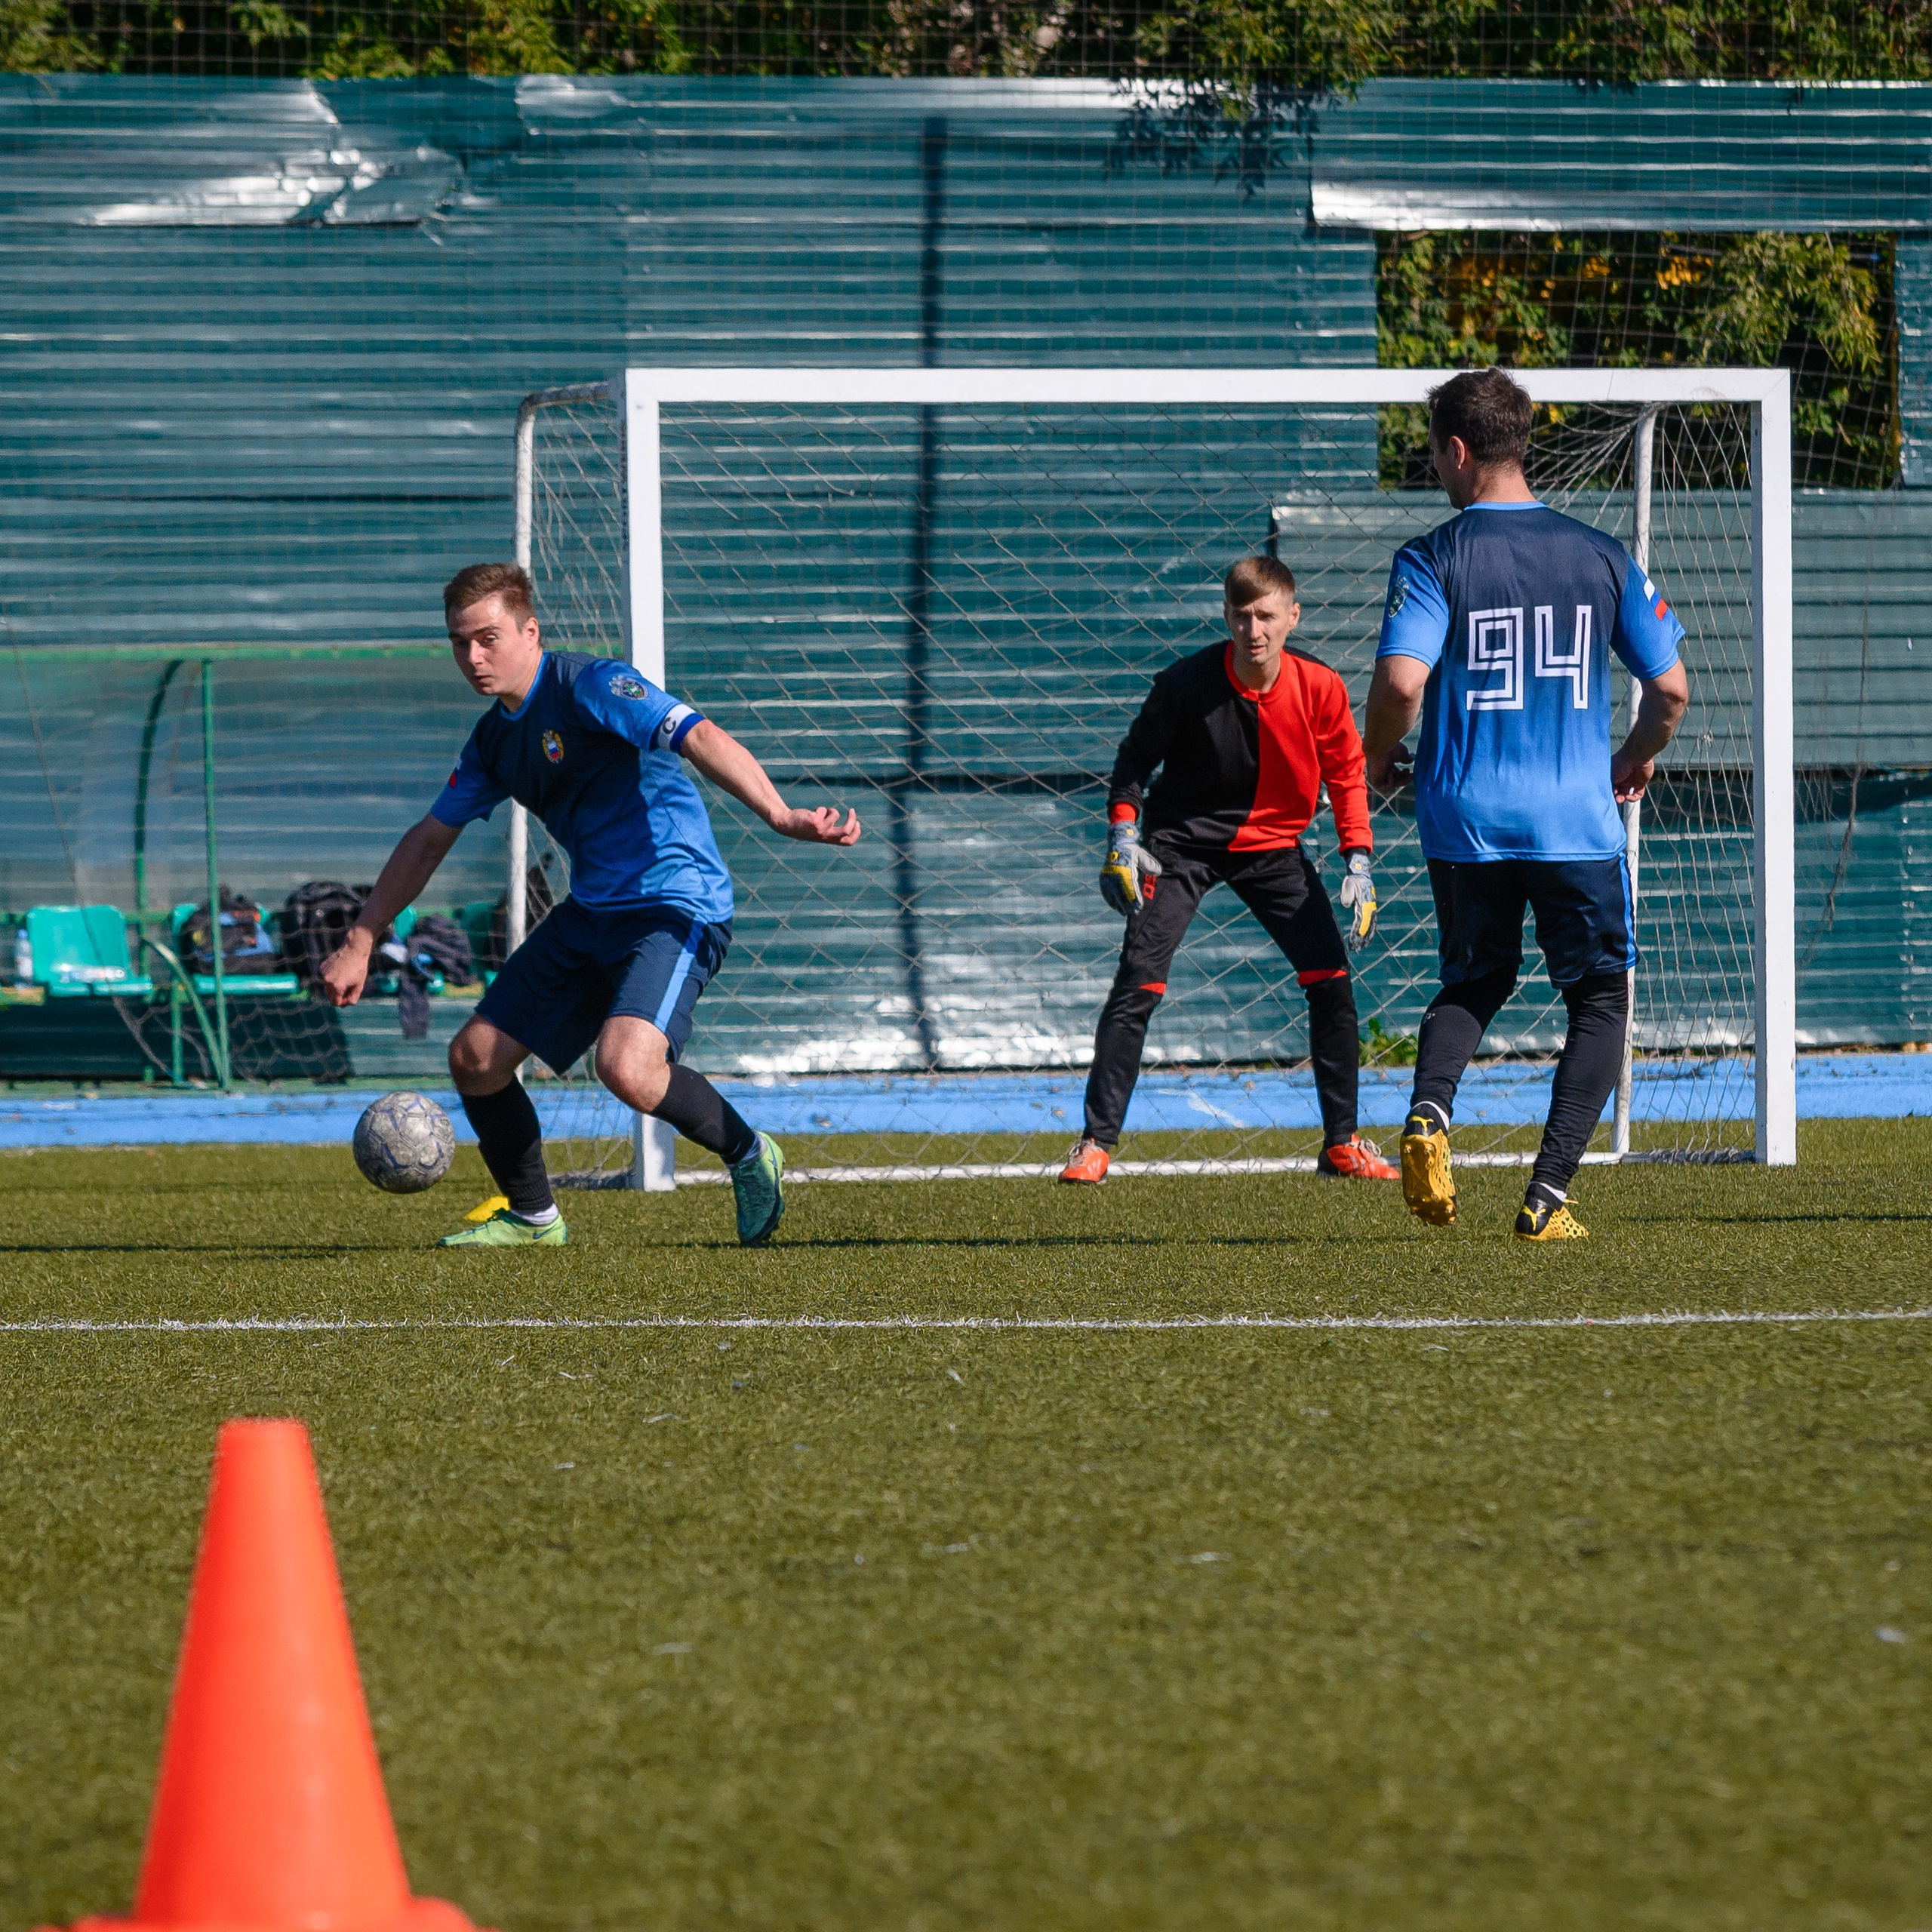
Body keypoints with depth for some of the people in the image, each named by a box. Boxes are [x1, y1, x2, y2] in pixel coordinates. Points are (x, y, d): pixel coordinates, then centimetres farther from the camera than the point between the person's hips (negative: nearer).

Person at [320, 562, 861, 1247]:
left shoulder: (589, 685, -15)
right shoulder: (493, 739, 11)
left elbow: (701, 738, -28)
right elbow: (429, 839, 23)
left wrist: (780, 815, -44)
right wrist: (359, 944, 22)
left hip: (676, 902, -9)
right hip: (591, 912, 9)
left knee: (625, 1067, -30)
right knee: (476, 1059, 7)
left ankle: (749, 1156, -4)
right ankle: (532, 1217, 27)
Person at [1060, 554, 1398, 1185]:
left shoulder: (1319, 687, -14)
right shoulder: (1186, 684, -20)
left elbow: (1345, 773, 1)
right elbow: (1134, 759, -5)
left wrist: (1358, 862, -5)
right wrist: (1122, 836, -16)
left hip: (1272, 845, 2)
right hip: (1183, 842, -2)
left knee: (1331, 979, -6)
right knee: (1138, 983, -15)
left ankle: (1342, 1144, 6)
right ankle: (1096, 1141, -7)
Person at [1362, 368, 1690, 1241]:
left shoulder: (1431, 559, -6)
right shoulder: (1601, 556, 3)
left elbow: (1401, 680, -18)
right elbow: (1670, 687, 4)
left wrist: (1377, 759, 2)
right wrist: (1638, 759, 25)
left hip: (1464, 819, 0)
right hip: (1578, 821, 0)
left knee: (1474, 982, 22)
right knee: (1600, 998, 13)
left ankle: (1429, 1112, -7)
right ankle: (1547, 1195, 1)